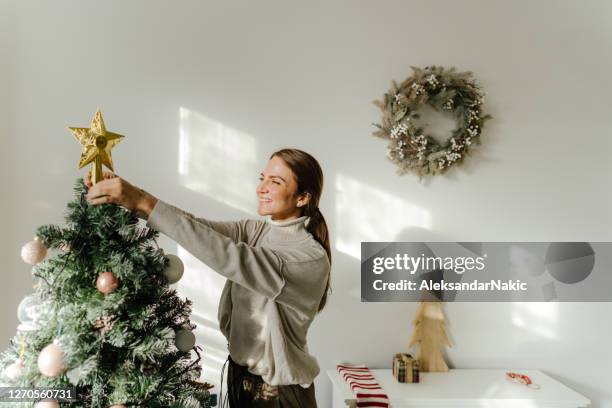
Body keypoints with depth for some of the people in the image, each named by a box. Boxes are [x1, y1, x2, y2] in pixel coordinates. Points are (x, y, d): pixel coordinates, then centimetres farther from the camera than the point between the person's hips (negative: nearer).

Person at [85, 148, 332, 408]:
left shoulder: (312, 257, -24)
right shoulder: (253, 231, -2)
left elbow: (226, 255, -34)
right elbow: (198, 226, -12)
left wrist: (146, 204, -36)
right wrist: (134, 199, -27)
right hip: (239, 372, 6)